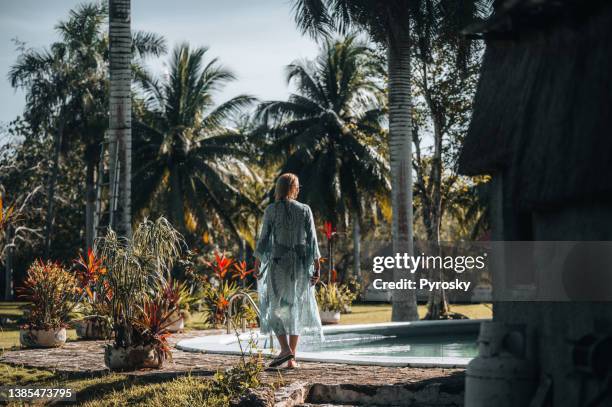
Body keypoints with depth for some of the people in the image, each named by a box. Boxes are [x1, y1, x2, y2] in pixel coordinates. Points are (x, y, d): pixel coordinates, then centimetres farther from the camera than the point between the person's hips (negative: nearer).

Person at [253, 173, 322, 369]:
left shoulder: (271, 210, -3)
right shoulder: (305, 210, 0)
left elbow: (263, 238, -3)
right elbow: (312, 240, -1)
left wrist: (257, 264, 5)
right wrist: (317, 267, 2)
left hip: (278, 262, -2)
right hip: (300, 264, 2)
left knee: (274, 306, 8)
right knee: (296, 307, 11)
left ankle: (285, 349, -12)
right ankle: (292, 358, 9)